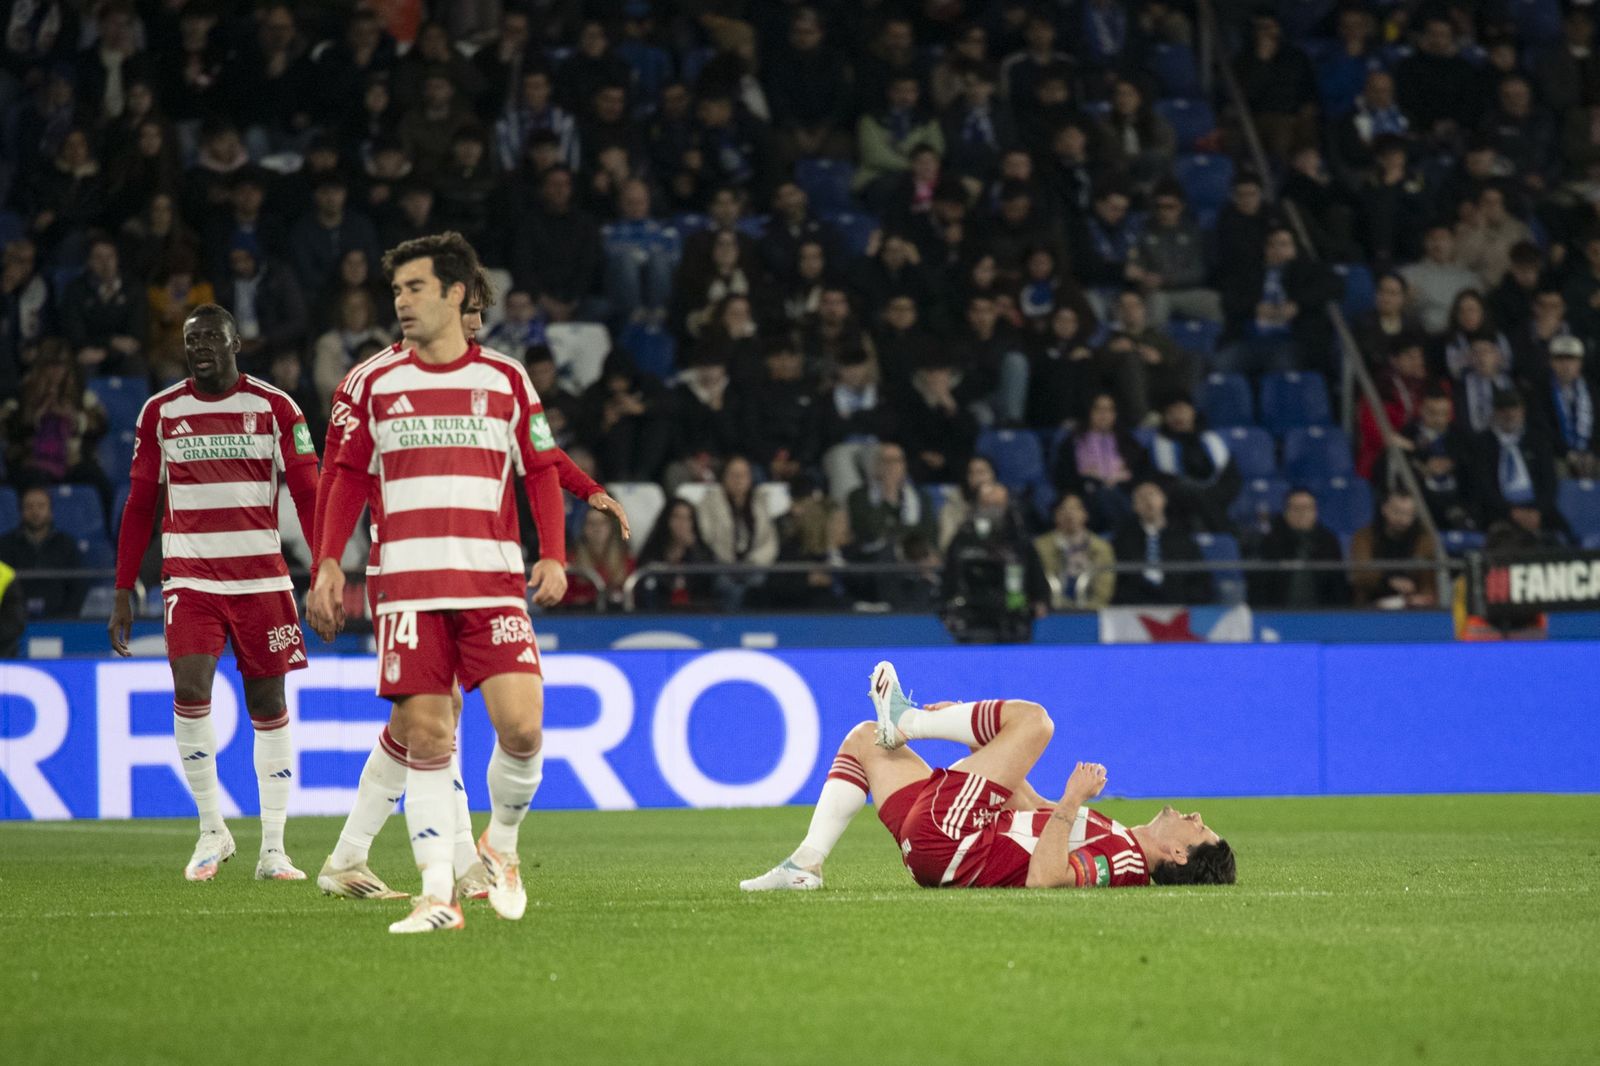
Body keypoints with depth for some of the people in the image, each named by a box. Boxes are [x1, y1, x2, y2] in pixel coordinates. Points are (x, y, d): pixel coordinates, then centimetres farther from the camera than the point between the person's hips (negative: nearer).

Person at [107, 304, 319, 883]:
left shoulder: (274, 408, 1)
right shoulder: (161, 412, 7)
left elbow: (308, 494, -1)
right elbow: (139, 505, 12)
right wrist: (123, 592, 8)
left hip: (262, 575, 0)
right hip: (189, 575, 0)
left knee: (269, 705, 2)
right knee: (190, 690, -18)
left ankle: (273, 849, 8)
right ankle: (212, 829, -2)